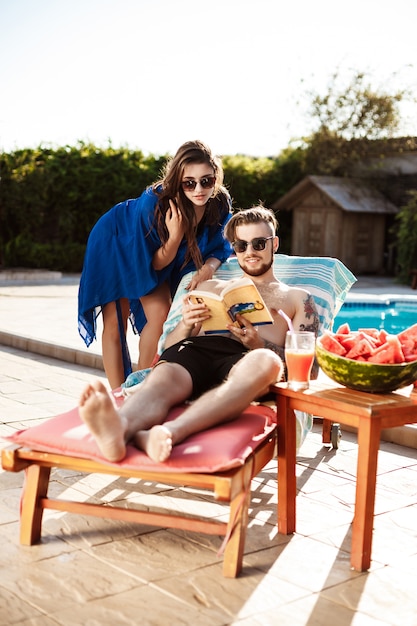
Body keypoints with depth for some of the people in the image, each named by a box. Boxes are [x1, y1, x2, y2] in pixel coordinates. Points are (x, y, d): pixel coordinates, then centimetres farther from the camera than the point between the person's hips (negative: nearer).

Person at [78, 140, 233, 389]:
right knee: (115, 324, -4)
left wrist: (209, 266, -32)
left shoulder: (220, 204, -25)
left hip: (156, 254, 5)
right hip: (117, 244, -4)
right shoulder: (155, 202, -38)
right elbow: (156, 263, -27)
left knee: (161, 316, -9)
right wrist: (175, 235, -45)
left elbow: (220, 247, -10)